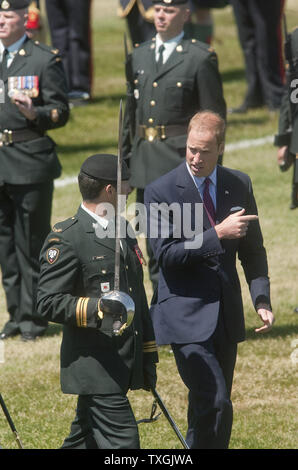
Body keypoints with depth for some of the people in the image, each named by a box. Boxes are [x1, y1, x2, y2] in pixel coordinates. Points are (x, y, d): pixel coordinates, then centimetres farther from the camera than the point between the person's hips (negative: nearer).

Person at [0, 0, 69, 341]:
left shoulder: (45, 60, -2)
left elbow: (61, 113, -5)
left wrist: (34, 114, -22)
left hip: (30, 163, -5)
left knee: (31, 243, -1)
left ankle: (33, 316, 6)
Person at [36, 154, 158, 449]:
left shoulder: (123, 232, 19)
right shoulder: (65, 239, -10)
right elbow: (48, 303, -15)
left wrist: (148, 356, 23)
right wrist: (97, 309, -29)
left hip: (124, 365, 8)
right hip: (95, 367, -8)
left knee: (84, 440, 14)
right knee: (122, 442, -12)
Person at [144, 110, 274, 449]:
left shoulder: (239, 185, 6)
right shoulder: (161, 192, -8)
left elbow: (252, 250, 12)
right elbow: (165, 254, -15)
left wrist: (261, 300, 0)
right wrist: (217, 235, -22)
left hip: (226, 316, 5)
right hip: (186, 317, -5)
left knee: (210, 407, 11)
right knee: (215, 404, -18)